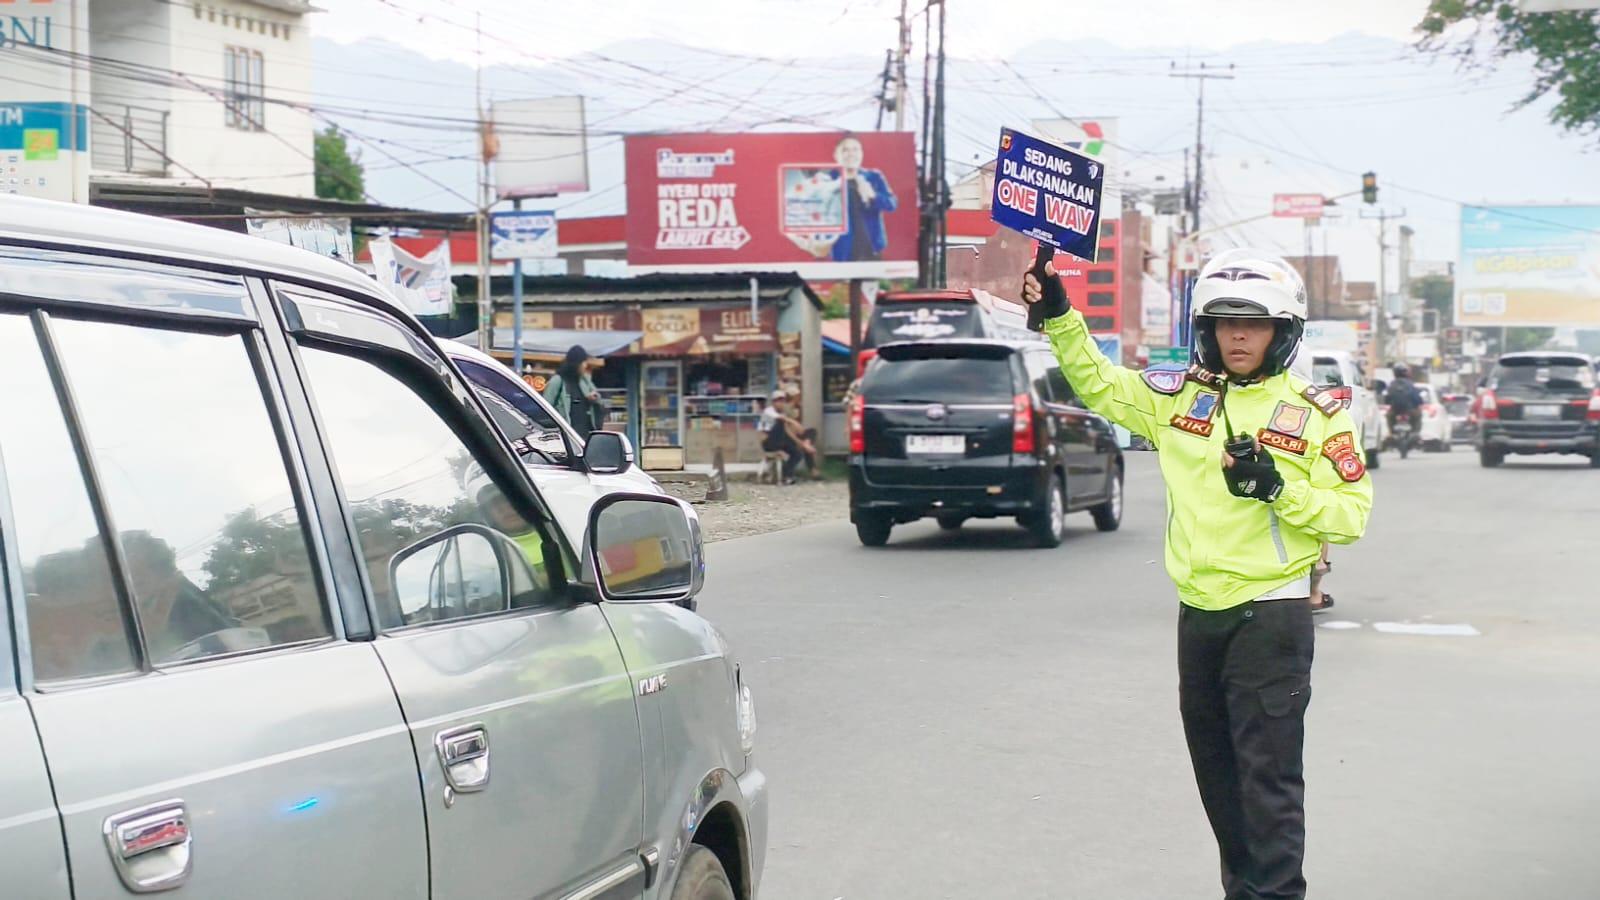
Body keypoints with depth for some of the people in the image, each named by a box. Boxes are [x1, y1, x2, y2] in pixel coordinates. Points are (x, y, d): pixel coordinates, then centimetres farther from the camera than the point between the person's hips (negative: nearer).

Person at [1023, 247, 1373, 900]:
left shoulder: (1316, 412, -5)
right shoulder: (1178, 395, 7)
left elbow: (1351, 515, -8)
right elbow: (1098, 383, 17)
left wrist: (1278, 487, -21)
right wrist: (1059, 316, 5)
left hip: (1271, 618, -5)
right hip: (1198, 615, 5)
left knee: (1268, 776, -6)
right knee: (1217, 771, 15)